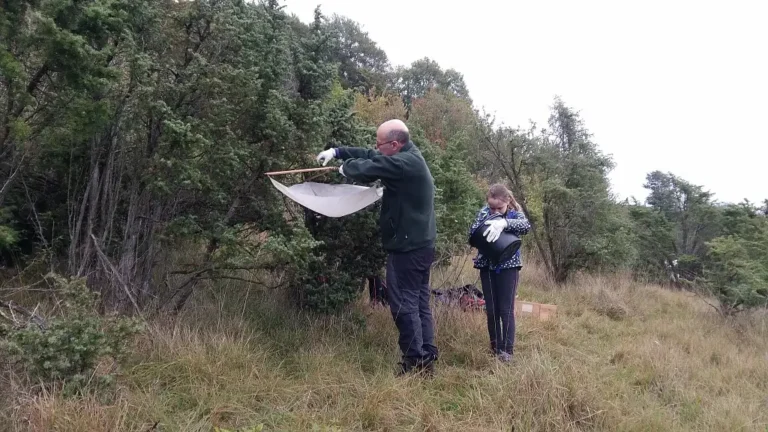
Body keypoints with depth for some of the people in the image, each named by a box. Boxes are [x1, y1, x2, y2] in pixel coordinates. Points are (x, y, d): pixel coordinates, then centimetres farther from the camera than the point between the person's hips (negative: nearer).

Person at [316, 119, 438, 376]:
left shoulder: (404, 163, -20)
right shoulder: (409, 158, 13)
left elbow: (366, 169, -23)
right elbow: (370, 157, 18)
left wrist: (346, 168, 0)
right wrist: (337, 151, 10)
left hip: (407, 246, -10)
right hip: (419, 244, 10)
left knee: (403, 303, -3)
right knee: (419, 302, 12)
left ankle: (415, 362, 3)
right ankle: (427, 359, 18)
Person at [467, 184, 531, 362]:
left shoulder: (515, 214, -5)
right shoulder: (484, 212, 3)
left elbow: (526, 226, -26)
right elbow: (472, 232, -5)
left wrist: (504, 223, -43)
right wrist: (485, 225, -27)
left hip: (508, 266, -3)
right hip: (487, 266, 3)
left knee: (506, 310, -1)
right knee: (491, 310, 9)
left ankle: (507, 349, 7)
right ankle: (495, 347, 22)